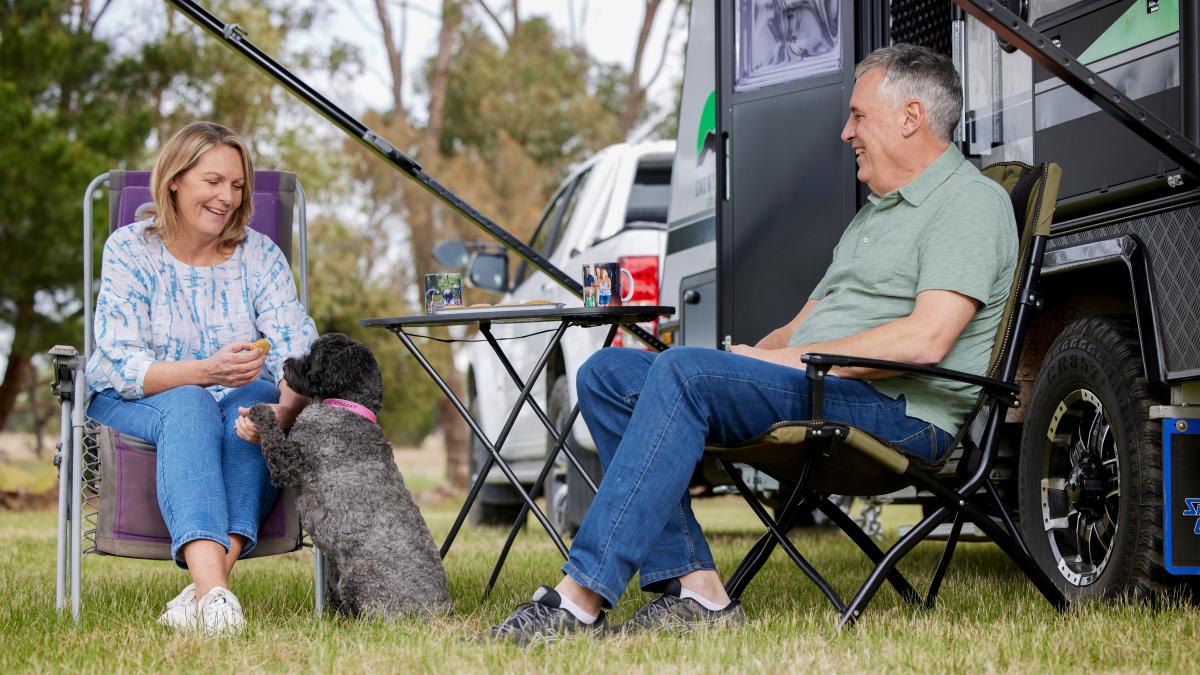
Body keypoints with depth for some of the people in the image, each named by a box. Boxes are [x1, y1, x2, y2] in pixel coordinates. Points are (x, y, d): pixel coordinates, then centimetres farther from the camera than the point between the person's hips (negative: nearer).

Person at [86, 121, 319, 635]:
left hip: (238, 400, 2)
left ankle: (204, 589, -45)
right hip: (133, 405, -2)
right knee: (189, 408, -36)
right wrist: (206, 371, -36)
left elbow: (299, 351, -14)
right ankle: (213, 590, -55)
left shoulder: (260, 255, -1)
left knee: (257, 404, -33)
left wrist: (285, 408, -37)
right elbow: (125, 367, -17)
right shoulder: (128, 250, -7)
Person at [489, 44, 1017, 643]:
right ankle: (695, 587, -16)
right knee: (607, 374, -4)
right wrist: (758, 353, 3)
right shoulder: (874, 213, 29)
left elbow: (926, 339, -18)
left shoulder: (971, 201, -3)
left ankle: (581, 598, -35)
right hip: (818, 388, 10)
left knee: (684, 372, -31)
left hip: (901, 412, -10)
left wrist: (791, 357, -14)